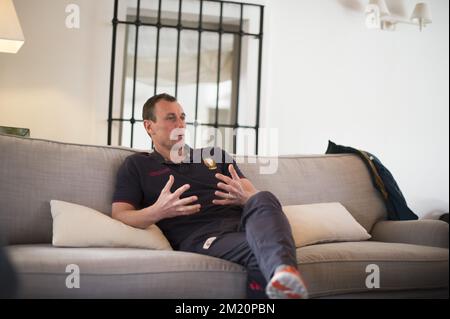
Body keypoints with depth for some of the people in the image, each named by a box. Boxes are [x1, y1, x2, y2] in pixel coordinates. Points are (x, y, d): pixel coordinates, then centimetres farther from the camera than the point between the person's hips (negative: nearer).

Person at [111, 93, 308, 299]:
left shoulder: (216, 156, 29)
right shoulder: (137, 165, 19)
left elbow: (255, 196, 21)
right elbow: (119, 215, 7)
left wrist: (245, 198, -5)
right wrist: (158, 211, -15)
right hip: (199, 237, -3)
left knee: (263, 200, -35)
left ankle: (283, 272, -59)